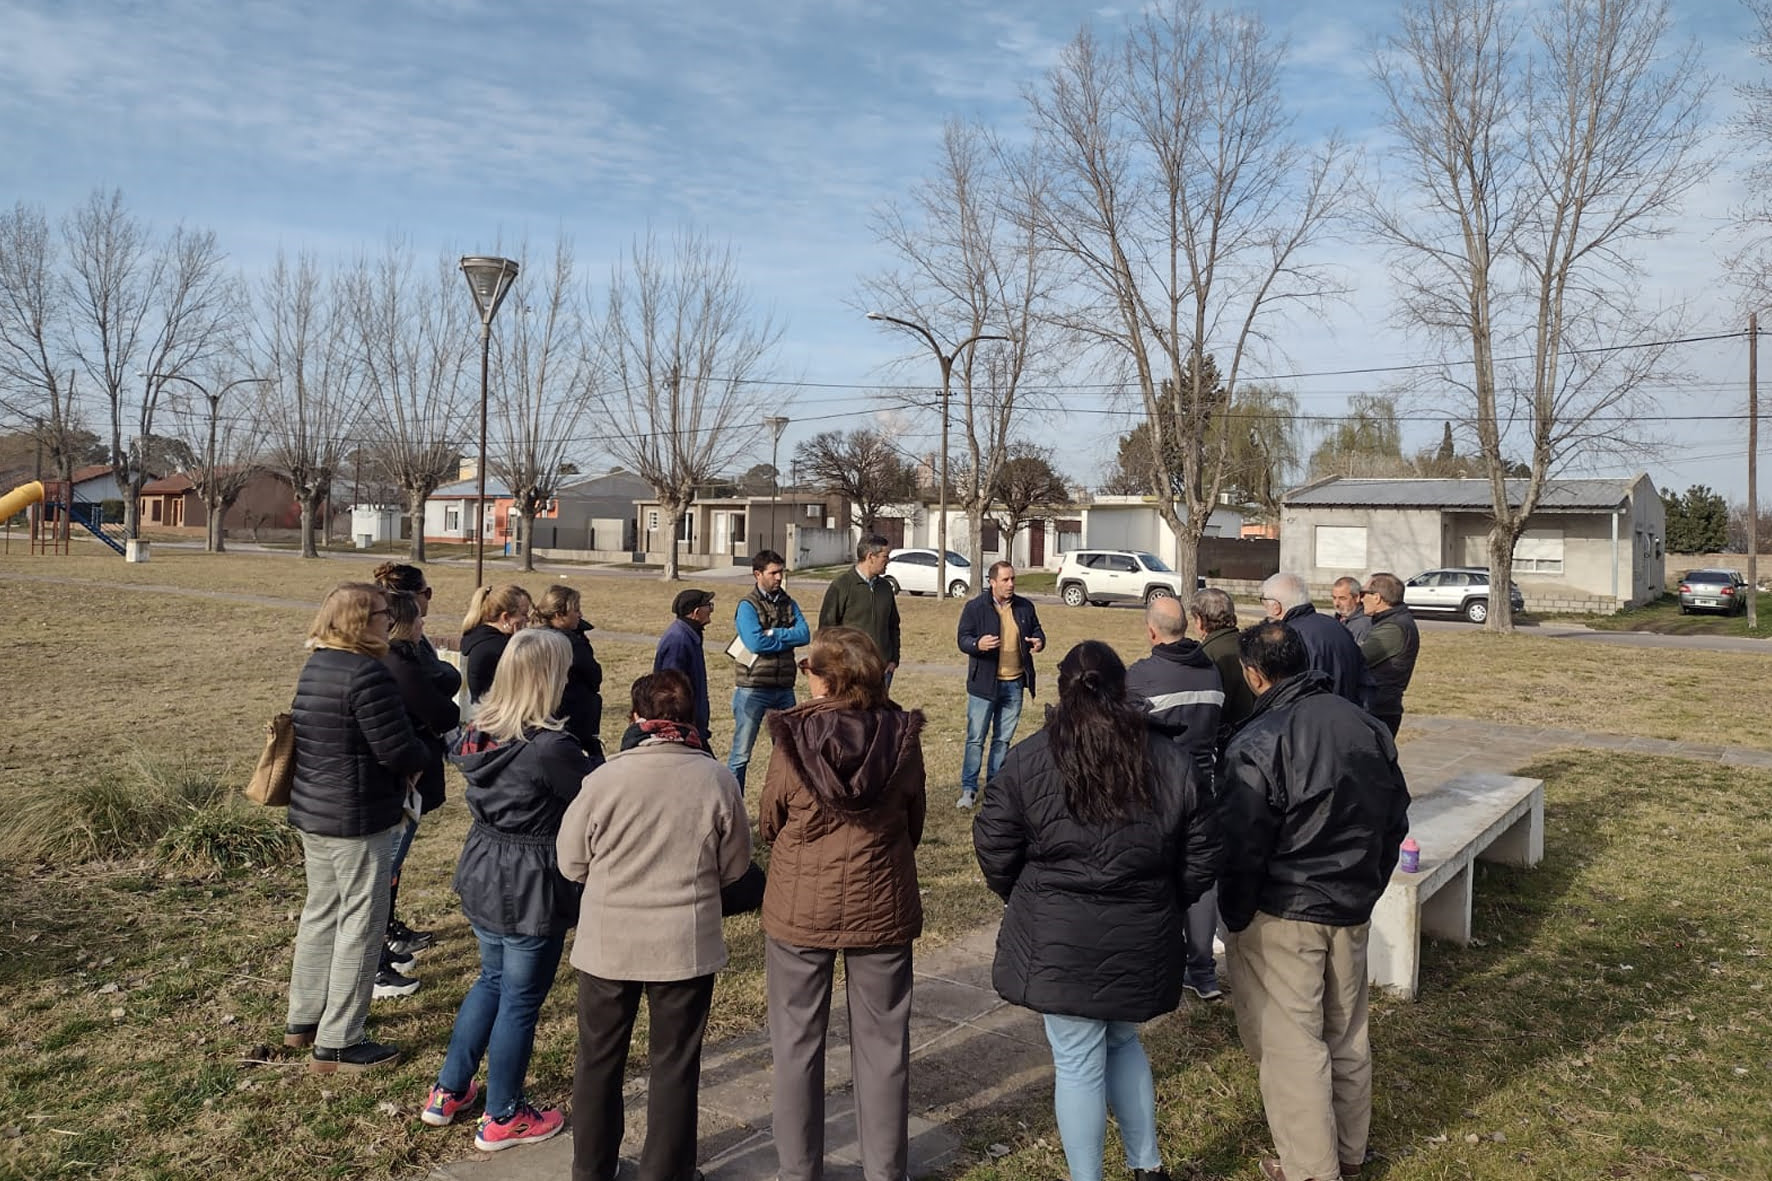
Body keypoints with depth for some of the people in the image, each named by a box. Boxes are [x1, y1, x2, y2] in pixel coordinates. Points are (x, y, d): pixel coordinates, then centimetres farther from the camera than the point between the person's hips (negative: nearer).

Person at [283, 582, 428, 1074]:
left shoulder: (314, 667, 9)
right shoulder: (367, 675, -22)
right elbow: (399, 751, -24)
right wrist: (422, 757, -1)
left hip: (311, 812, 10)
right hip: (357, 821, -10)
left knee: (320, 913, 22)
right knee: (360, 925, 2)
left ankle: (302, 1020, 35)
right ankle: (338, 1044, 11)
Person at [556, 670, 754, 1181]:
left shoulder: (606, 777, -14)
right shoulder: (718, 780, -13)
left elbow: (571, 862, -3)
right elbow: (735, 866, -2)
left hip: (608, 943, 1)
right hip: (687, 946, -1)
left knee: (599, 1059, 19)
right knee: (675, 1064, 14)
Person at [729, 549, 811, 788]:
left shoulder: (788, 604, 10)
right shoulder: (747, 605, -7)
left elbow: (805, 635, -6)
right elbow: (755, 642, -21)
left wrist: (772, 633, -15)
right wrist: (788, 638, -8)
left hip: (784, 688, 6)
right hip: (753, 689, -6)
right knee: (741, 754, 2)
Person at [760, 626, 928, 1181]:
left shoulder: (792, 741, -17)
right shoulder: (902, 738, -12)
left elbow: (769, 825, -3)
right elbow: (914, 824, 1)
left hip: (799, 910, -1)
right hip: (883, 910, 1)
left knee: (797, 1044, 17)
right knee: (882, 1043, 16)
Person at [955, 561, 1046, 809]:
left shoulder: (1024, 607, 5)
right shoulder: (975, 607, -7)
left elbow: (1037, 630, 16)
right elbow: (963, 640, -9)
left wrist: (1039, 642, -9)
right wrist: (978, 644, -32)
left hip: (1014, 683, 4)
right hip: (984, 683, -4)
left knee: (1004, 739, 13)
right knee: (975, 738, -1)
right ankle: (968, 788, 6)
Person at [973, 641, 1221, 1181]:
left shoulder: (1028, 760, -9)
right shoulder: (1173, 763, -2)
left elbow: (994, 848, -5)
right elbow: (1201, 859, 3)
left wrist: (1029, 901, 13)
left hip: (1058, 940, -3)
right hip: (1141, 940, 3)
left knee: (1077, 1062, 9)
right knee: (1123, 1041, 25)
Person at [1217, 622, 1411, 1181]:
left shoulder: (1257, 744, -21)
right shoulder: (1366, 725, 0)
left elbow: (1240, 848, -19)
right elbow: (1395, 819, 10)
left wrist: (1235, 918, -4)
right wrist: (1366, 887, 20)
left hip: (1282, 916, -7)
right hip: (1353, 910, 7)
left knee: (1292, 1044, 6)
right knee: (1347, 1034, 20)